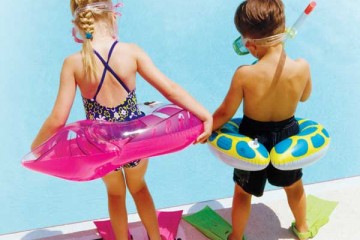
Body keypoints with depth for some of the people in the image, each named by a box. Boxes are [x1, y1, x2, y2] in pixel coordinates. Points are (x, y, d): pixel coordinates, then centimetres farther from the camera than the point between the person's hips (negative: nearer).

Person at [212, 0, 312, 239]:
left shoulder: (245, 74, -29)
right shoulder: (302, 67, -22)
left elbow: (225, 114, -17)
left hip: (253, 138, -2)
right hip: (287, 135, 3)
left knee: (243, 192, 22)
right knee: (294, 185, 30)